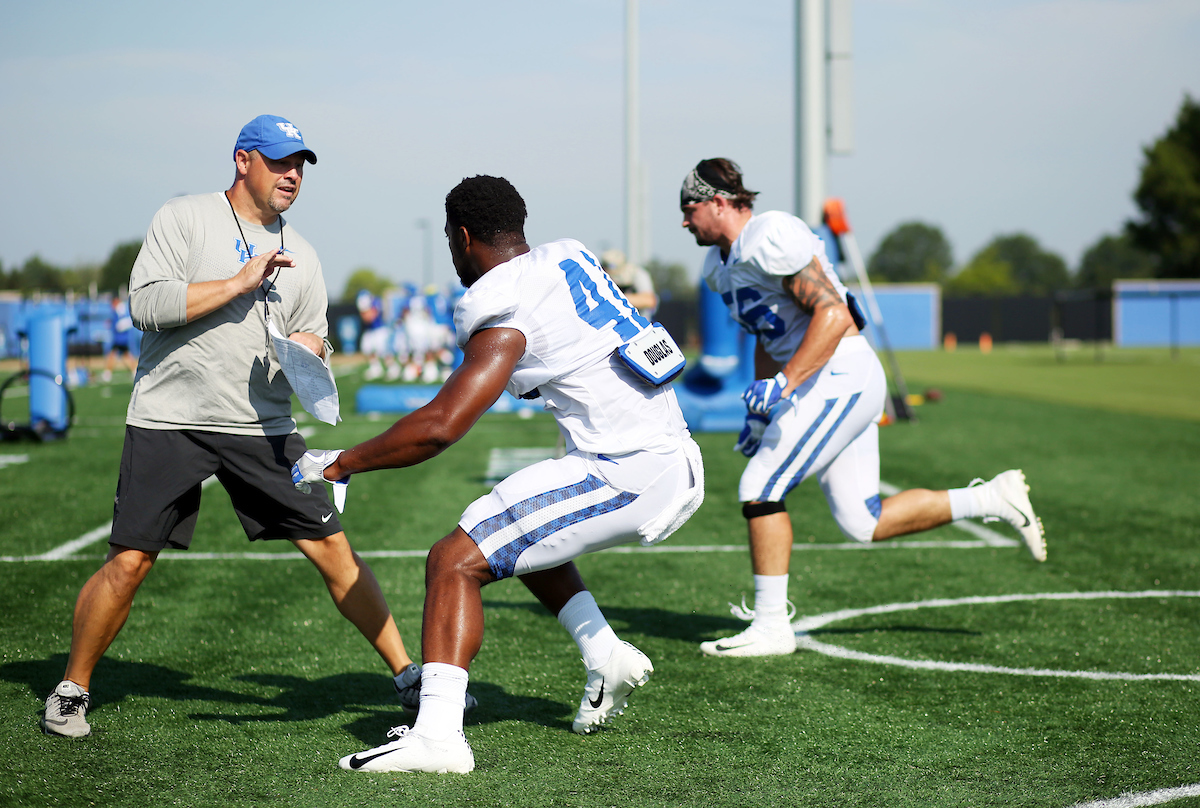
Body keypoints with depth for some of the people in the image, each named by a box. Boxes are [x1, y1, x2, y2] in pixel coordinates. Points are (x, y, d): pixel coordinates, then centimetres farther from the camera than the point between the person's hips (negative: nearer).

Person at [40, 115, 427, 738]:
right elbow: (146, 304, -12)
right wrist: (239, 284, -14)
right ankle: (72, 690, 12)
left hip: (263, 428, 4)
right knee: (128, 563, -7)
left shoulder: (301, 257, 14)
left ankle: (407, 674, 8)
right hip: (170, 421, -4)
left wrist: (302, 349, -6)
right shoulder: (184, 219, -1)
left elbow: (314, 339, 18)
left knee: (333, 548, -2)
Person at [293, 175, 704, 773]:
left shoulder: (506, 320, -12)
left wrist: (336, 465, -10)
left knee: (454, 562, -11)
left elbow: (438, 427, -20)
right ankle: (607, 659, 24)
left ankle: (438, 732, -24)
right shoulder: (569, 256, 11)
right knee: (523, 535, 31)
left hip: (624, 473, -9)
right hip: (679, 470, 9)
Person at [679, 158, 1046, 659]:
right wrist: (760, 409, 19)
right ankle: (993, 500, 19)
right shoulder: (720, 266, 14)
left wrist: (783, 385, -28)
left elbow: (832, 313, -24)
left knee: (760, 490, -10)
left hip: (841, 377, -10)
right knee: (862, 523, 9)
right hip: (832, 387, 10)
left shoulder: (770, 238, -17)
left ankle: (771, 626, -2)